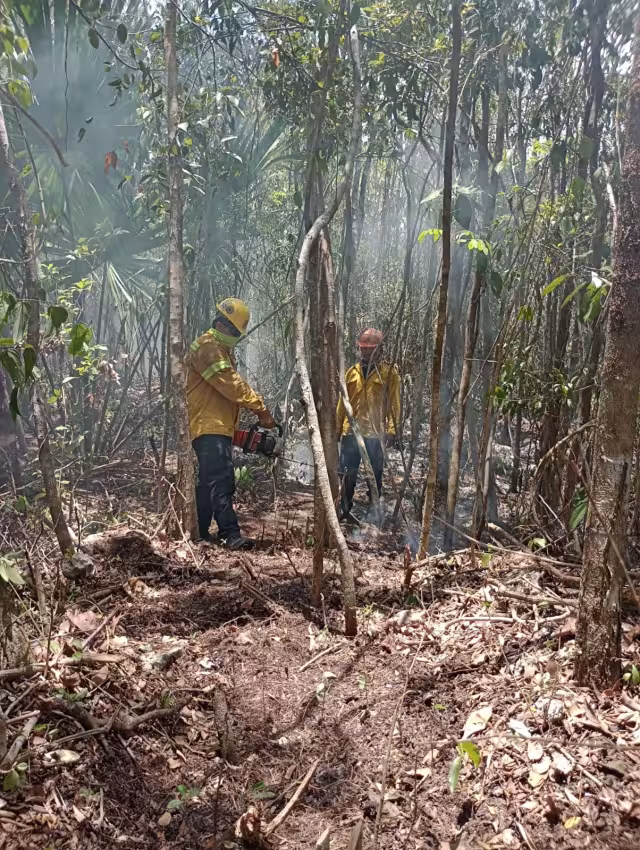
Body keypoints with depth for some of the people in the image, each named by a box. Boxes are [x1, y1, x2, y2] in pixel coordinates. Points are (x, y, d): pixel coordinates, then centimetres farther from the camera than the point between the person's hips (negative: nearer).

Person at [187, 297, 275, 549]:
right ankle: (231, 534, -22)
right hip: (209, 427, -11)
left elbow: (230, 384, 20)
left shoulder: (222, 350, 24)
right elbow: (230, 383, -20)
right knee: (221, 480, -17)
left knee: (209, 481, 13)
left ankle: (200, 532, 19)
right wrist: (261, 408, -22)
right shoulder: (208, 346, -9)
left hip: (218, 427, 11)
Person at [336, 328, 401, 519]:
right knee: (348, 474, 8)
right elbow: (343, 403, 14)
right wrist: (337, 428, 12)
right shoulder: (352, 372, 11)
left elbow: (394, 404, -4)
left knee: (375, 475, 7)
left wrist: (392, 430, -11)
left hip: (375, 433, -3)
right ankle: (344, 510, 21)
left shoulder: (389, 372, -1)